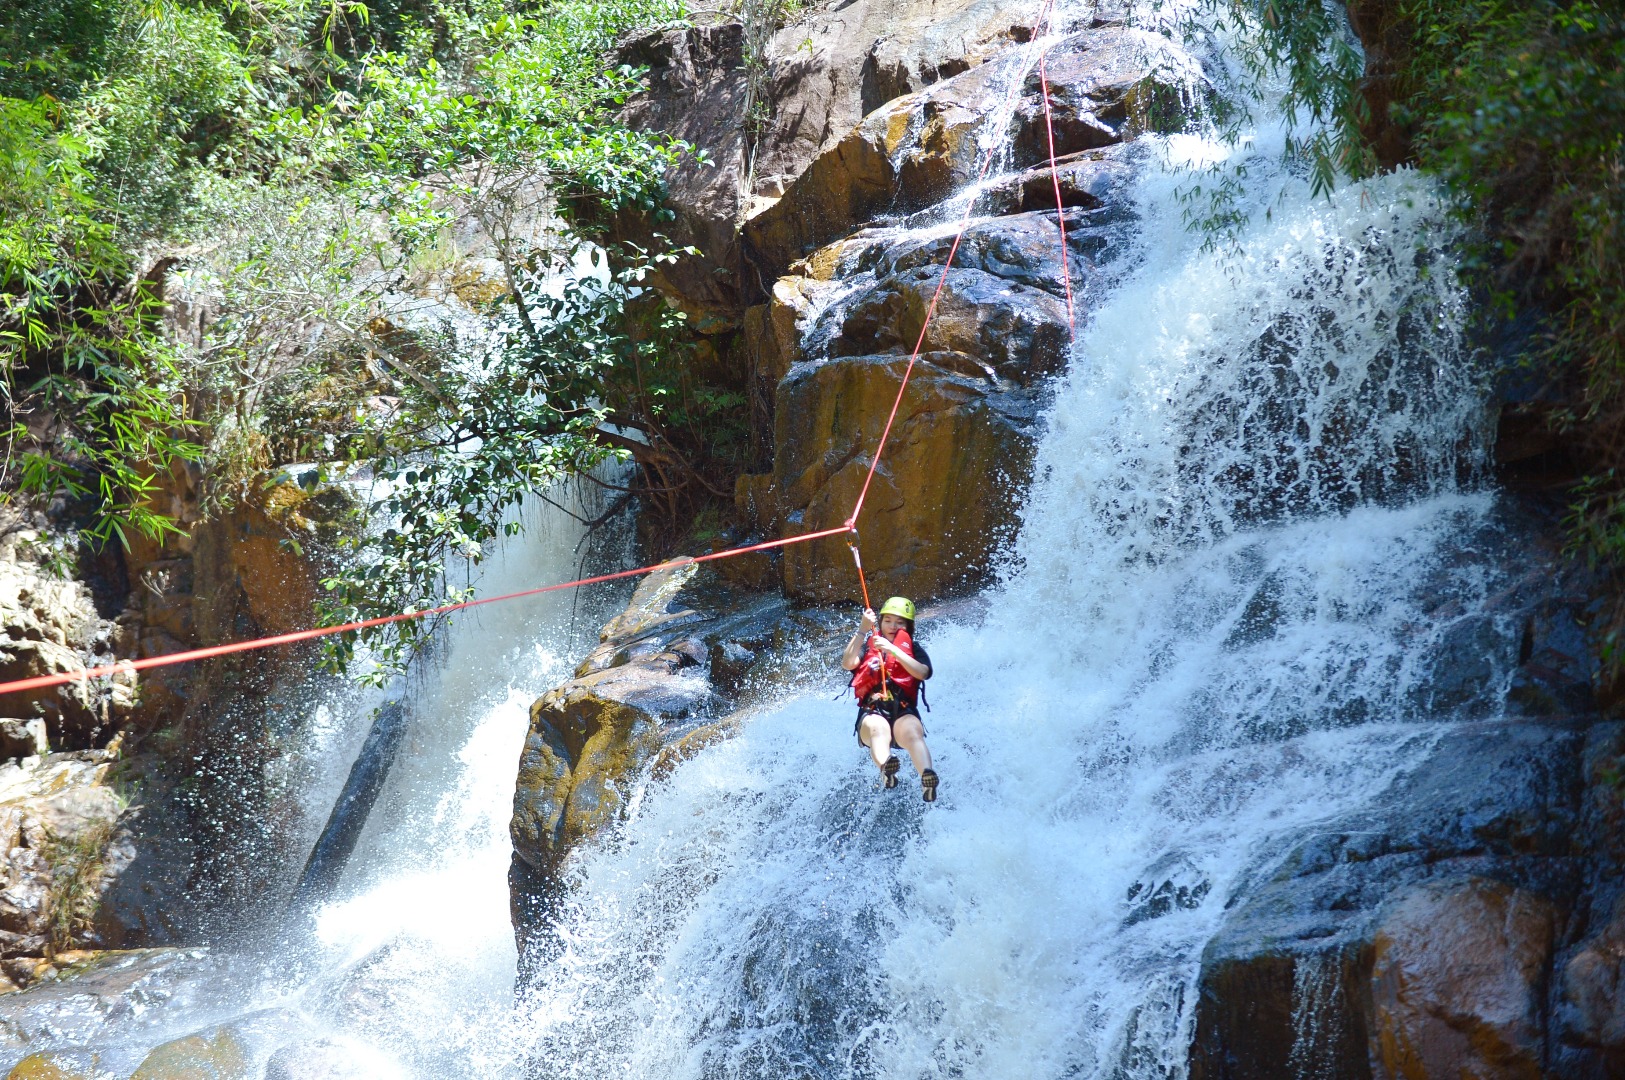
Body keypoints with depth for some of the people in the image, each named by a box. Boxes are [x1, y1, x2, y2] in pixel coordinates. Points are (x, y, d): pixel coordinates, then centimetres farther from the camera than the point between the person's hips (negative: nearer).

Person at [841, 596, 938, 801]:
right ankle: (886, 769, -70)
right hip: (872, 712, 0)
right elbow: (848, 663, 1)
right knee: (878, 728, -38)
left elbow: (922, 672, -1)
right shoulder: (867, 646, 24)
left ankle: (927, 778, -64)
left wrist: (892, 649, -10)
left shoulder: (914, 649, 23)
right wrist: (863, 629, -5)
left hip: (904, 711, 0)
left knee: (912, 732, -36)